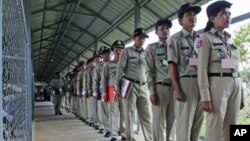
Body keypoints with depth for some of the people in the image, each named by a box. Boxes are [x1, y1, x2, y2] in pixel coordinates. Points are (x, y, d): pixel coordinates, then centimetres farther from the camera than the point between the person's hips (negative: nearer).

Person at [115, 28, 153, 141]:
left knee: (147, 115, 3)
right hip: (130, 86, -4)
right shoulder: (127, 51, 4)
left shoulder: (146, 53, 16)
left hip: (143, 87, 4)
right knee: (129, 114, 2)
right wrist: (117, 86, -5)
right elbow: (120, 69, 0)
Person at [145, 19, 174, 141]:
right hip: (160, 87, -3)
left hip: (174, 87, 3)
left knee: (173, 121, 8)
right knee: (158, 121, 1)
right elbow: (149, 71, -1)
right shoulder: (151, 48, 6)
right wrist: (152, 92, -9)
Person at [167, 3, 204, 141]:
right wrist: (177, 89, -15)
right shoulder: (175, 39, 0)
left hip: (202, 83, 6)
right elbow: (172, 65, -7)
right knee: (184, 123, -1)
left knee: (197, 122, 11)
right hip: (185, 82, -5)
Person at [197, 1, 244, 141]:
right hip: (217, 85, -7)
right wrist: (205, 97, -18)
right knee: (215, 129, -5)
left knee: (230, 129, 7)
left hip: (235, 86, 7)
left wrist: (241, 95, 15)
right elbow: (202, 68, -10)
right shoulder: (206, 38, -2)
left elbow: (236, 67, 20)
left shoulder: (229, 39, 20)